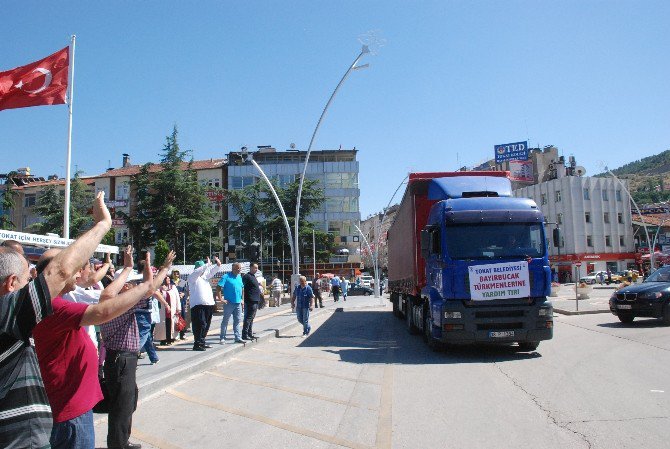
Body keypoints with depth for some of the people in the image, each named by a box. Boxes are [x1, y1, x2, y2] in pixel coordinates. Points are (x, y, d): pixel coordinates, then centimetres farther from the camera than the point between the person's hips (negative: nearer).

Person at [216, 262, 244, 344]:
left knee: (237, 320, 10)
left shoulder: (240, 277, 13)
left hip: (238, 303, 7)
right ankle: (222, 338, 10)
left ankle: (238, 337, 17)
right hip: (229, 303, -7)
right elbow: (218, 288, -13)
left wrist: (241, 299, 16)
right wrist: (221, 299, -15)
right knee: (225, 320, 2)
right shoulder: (226, 277, -9)